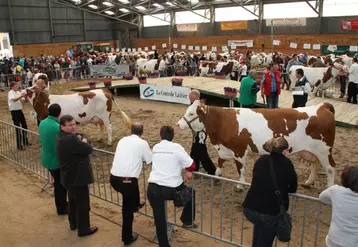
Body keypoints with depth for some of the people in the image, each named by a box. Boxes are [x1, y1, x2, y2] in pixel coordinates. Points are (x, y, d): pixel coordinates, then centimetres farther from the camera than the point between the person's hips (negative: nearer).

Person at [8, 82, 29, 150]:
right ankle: (19, 145, 6)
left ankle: (25, 141, 32)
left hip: (19, 110, 8)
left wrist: (25, 96, -12)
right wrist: (21, 96, -39)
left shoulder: (18, 92, 9)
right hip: (14, 111, -8)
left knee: (24, 125, 16)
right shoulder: (10, 93, -13)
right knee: (18, 128, -3)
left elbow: (23, 99, 7)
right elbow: (14, 100, -31)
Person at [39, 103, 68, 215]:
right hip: (56, 160, -8)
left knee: (58, 183, 23)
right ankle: (61, 208, 25)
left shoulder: (42, 123, -1)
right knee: (60, 185, 10)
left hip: (47, 159, 8)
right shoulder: (58, 127, -27)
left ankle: (61, 204, 38)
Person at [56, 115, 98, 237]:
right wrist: (83, 141, -6)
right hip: (77, 177, -10)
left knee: (73, 200, 25)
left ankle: (73, 223, 42)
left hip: (70, 176, 10)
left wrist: (81, 138, -15)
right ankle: (83, 229, 20)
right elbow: (88, 149, -24)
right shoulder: (70, 139, -31)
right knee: (82, 203, 6)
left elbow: (84, 137, 7)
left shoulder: (62, 136, 3)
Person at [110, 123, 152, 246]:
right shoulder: (142, 143, -1)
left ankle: (136, 204, 59)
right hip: (126, 180, -5)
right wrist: (141, 157, 27)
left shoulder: (122, 140, 13)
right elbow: (150, 160, 7)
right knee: (128, 209, 12)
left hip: (113, 178, 5)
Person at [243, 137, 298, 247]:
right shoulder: (287, 164, 1)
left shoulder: (261, 160, 9)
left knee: (259, 222, 37)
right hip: (272, 212, -3)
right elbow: (293, 188, 12)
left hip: (249, 209, 3)